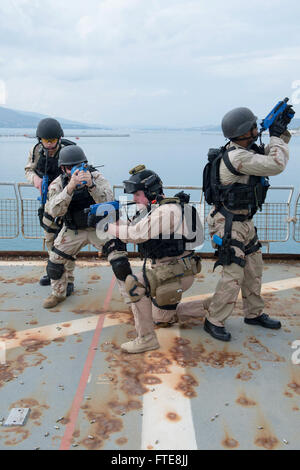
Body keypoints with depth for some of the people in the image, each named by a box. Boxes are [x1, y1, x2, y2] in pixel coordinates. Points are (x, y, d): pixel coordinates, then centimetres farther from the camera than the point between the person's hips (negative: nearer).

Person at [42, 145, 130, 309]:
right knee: (56, 261, 4)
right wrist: (70, 187, -41)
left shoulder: (96, 177, -15)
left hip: (99, 227, -2)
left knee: (119, 260, -14)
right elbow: (54, 211, -28)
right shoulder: (58, 183, -11)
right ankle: (58, 294, 32)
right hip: (73, 230, 2)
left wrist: (91, 185, -45)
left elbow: (107, 201, -28)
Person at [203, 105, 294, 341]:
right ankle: (214, 321, 7)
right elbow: (276, 165, -24)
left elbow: (271, 157, 17)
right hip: (229, 225, -10)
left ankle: (254, 313, 33)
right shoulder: (236, 156, -24)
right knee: (234, 275, -8)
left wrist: (282, 131, 5)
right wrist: (276, 135, -10)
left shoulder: (245, 151, 7)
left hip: (244, 222, 10)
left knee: (254, 270, 17)